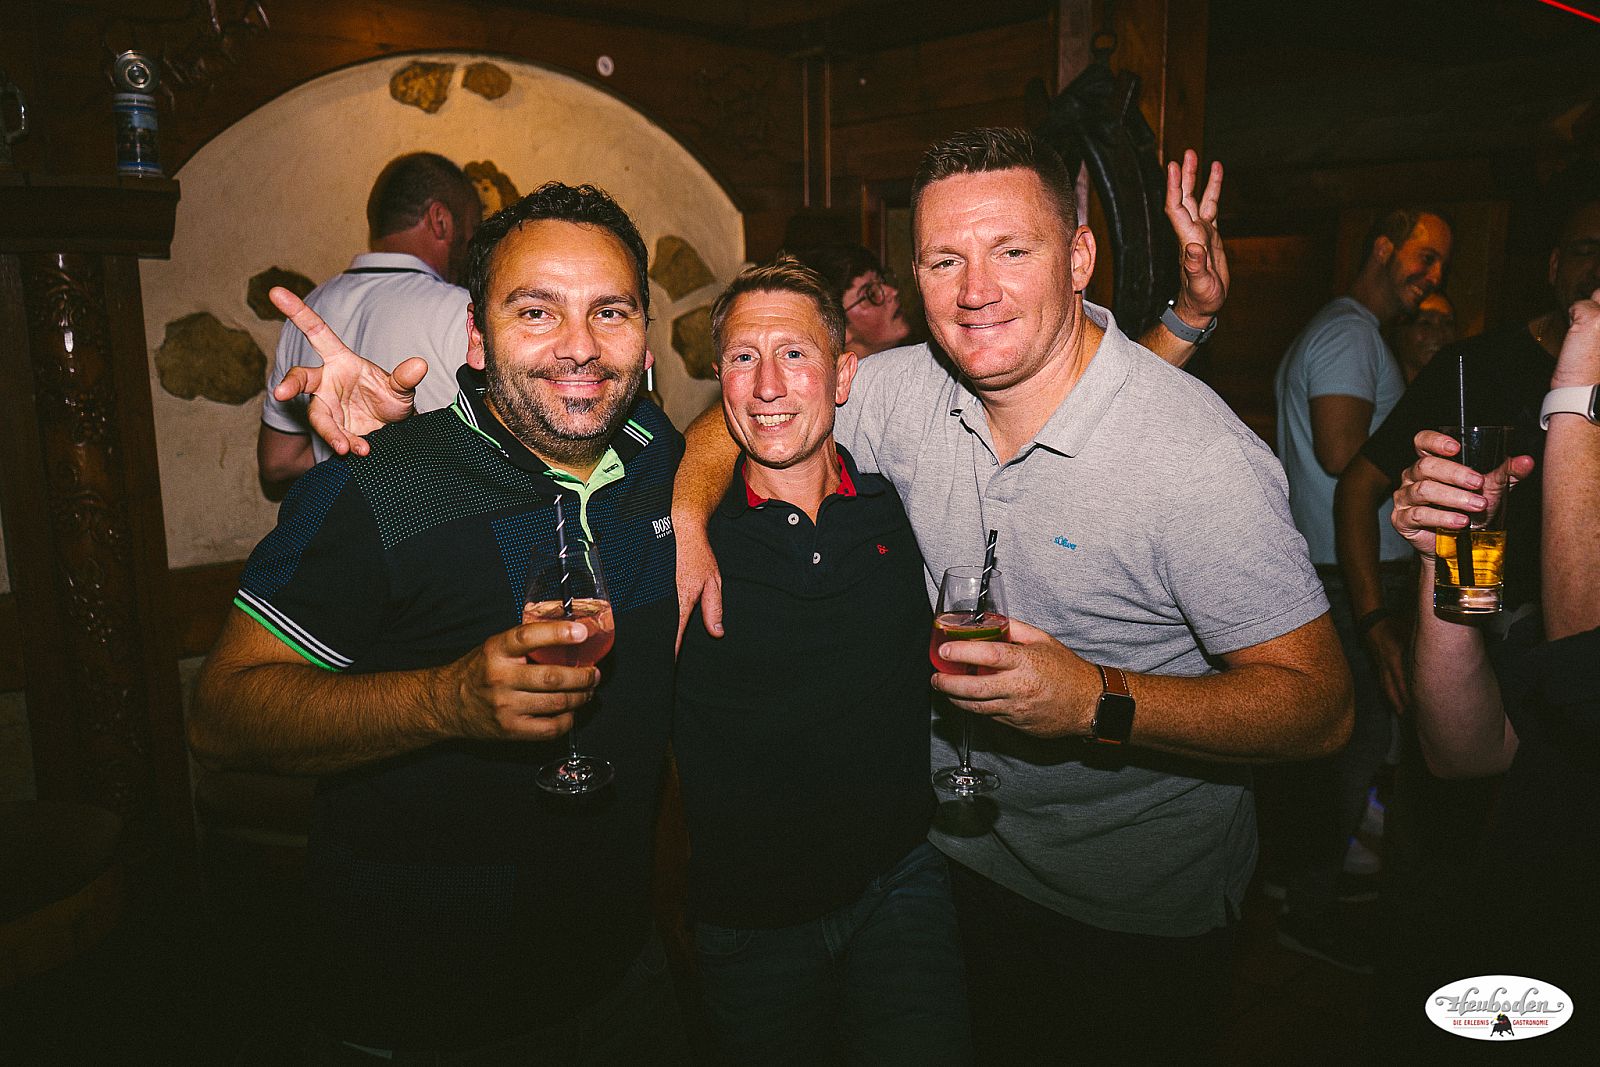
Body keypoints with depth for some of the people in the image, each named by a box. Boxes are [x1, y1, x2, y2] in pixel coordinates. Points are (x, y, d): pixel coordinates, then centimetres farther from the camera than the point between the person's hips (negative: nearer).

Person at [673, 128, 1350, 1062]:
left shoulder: (1198, 456, -26)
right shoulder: (910, 390, -10)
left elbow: (1321, 706, -25)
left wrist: (1100, 702, -39)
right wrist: (690, 515, -16)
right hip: (966, 858, 5)